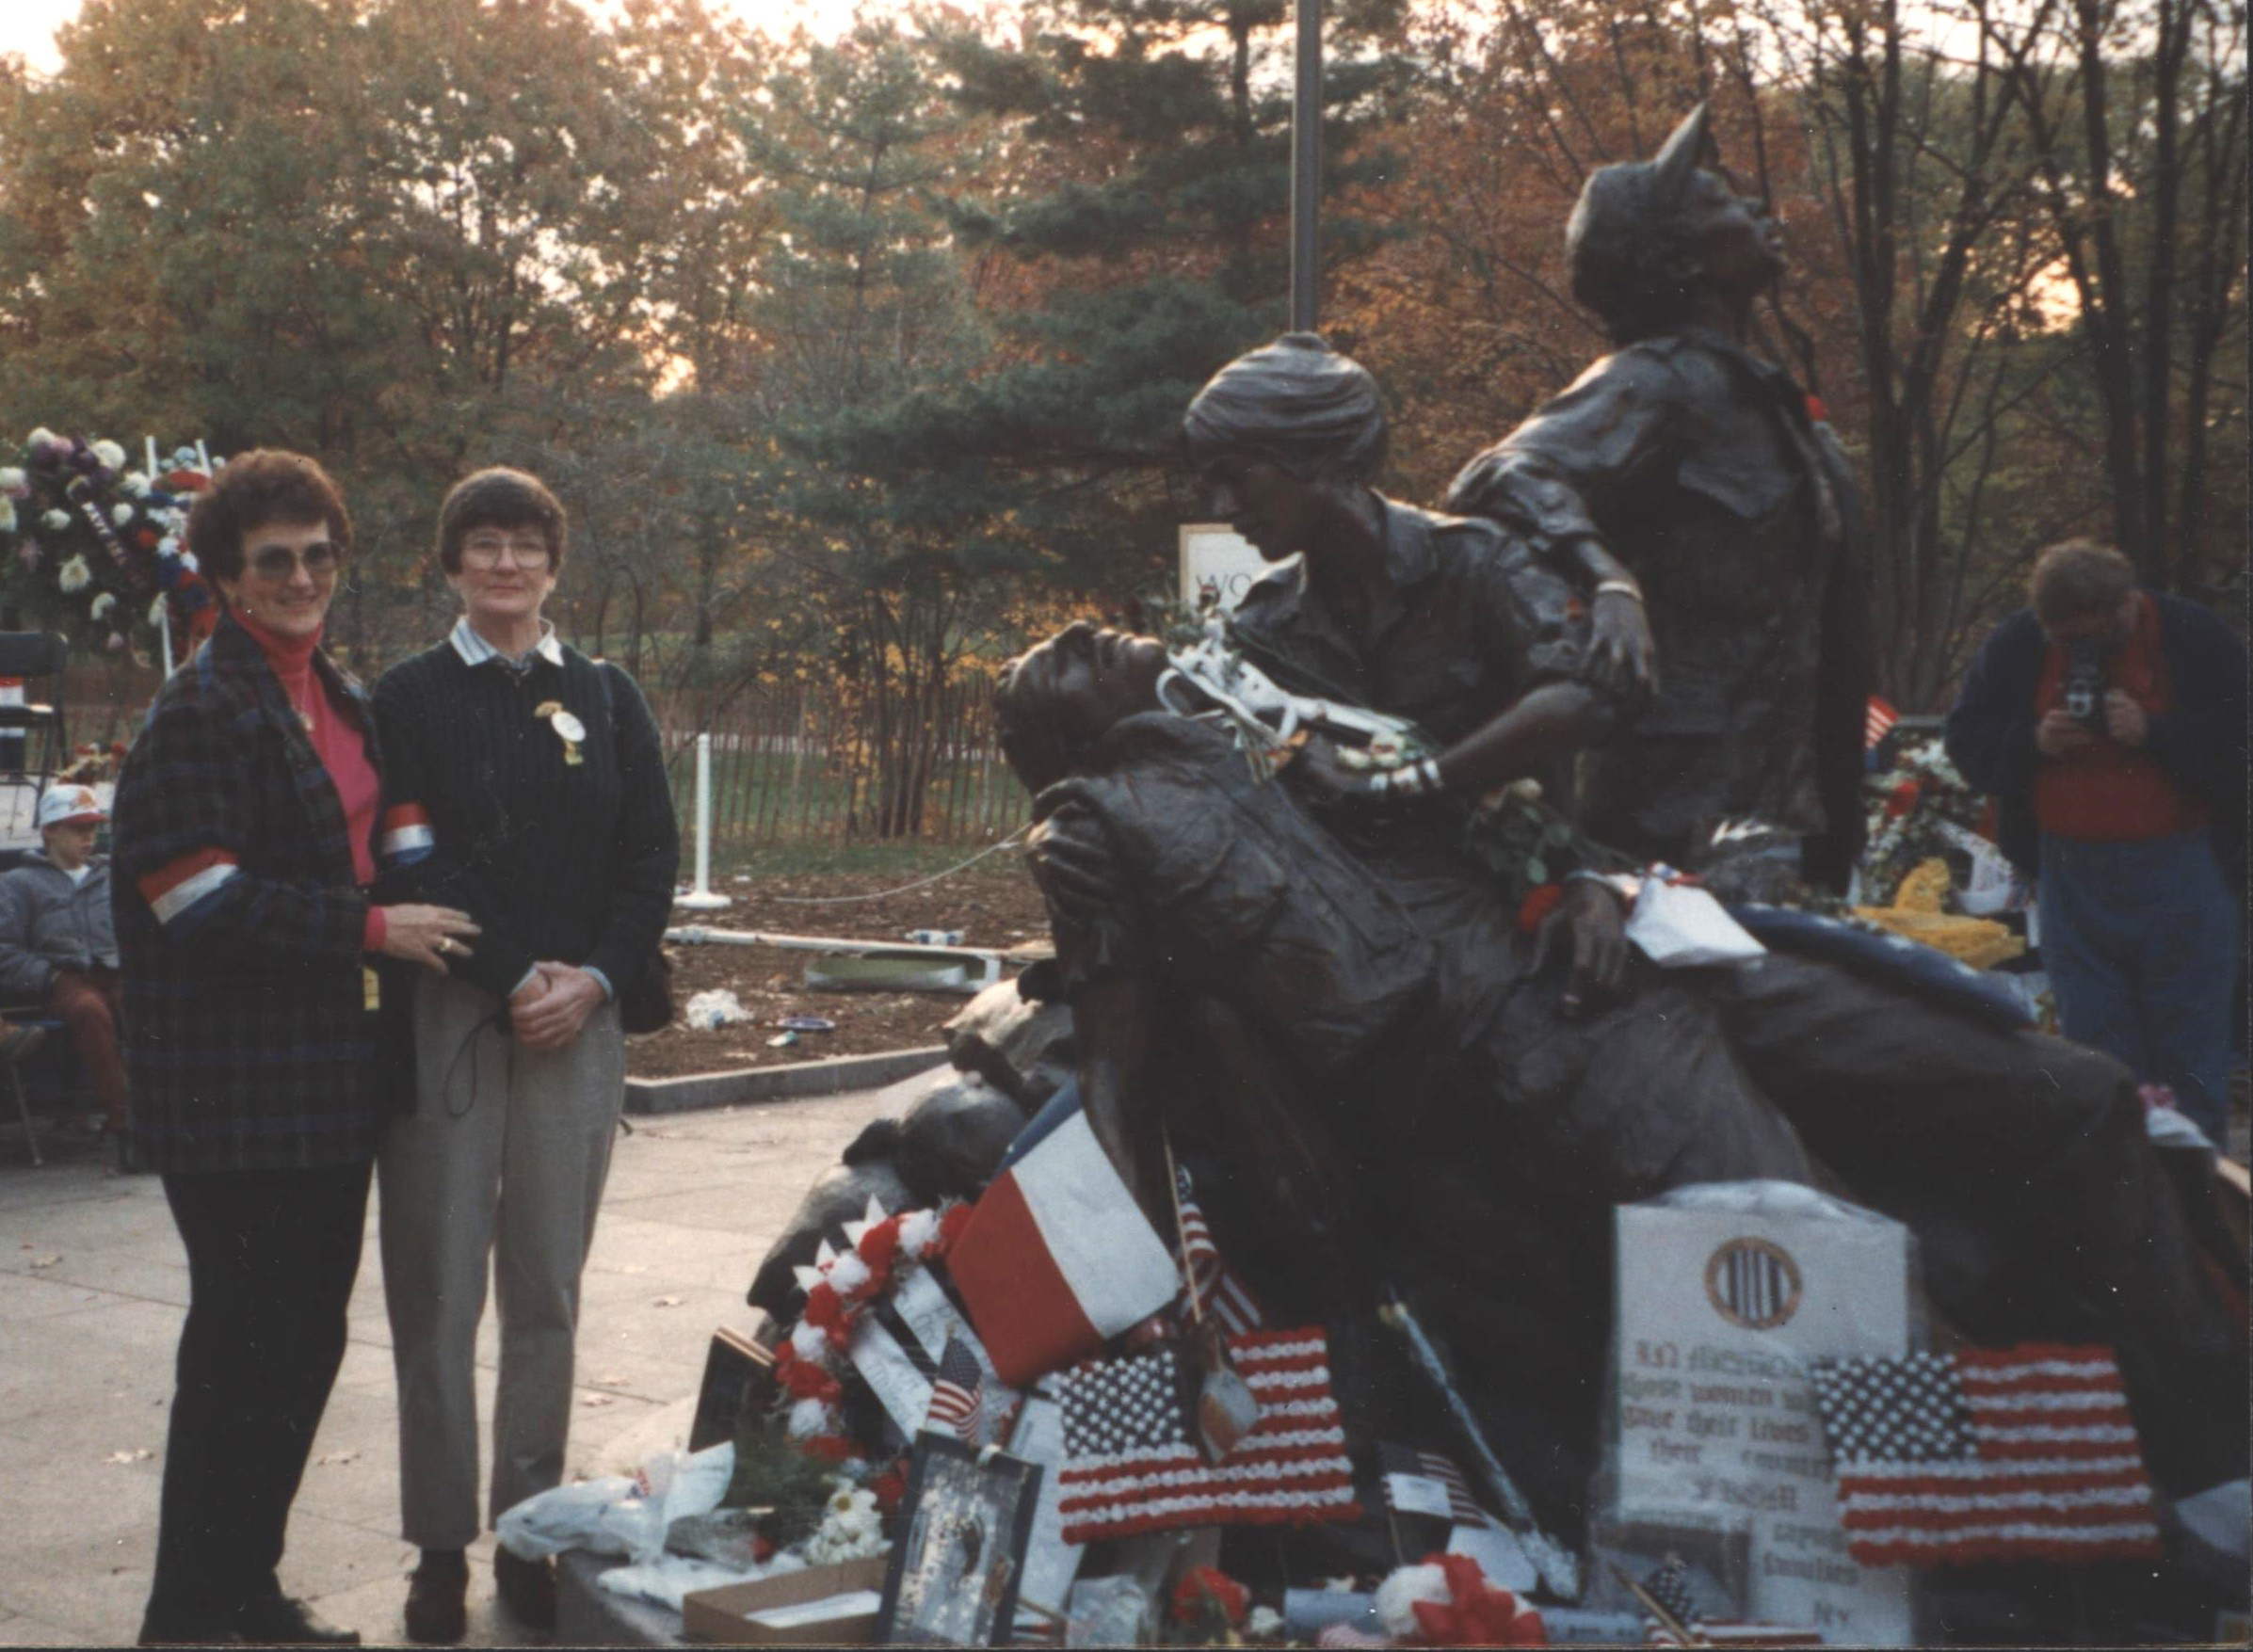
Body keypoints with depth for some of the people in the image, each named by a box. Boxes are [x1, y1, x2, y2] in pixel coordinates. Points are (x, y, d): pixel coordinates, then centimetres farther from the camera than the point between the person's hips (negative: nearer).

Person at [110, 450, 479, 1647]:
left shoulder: (341, 702, 15)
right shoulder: (202, 709, -11)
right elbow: (197, 896, -18)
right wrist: (368, 931, -17)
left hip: (330, 1070, 8)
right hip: (236, 1086, -8)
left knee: (307, 1337, 14)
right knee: (245, 1345, -2)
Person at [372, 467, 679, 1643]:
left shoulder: (605, 699, 12)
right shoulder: (408, 698, 5)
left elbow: (653, 858, 7)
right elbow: (410, 859, -4)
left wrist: (592, 980, -7)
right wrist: (514, 977, -12)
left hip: (576, 1019, 2)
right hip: (445, 1016, -2)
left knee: (547, 1290, 5)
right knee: (438, 1290, -1)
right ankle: (441, 1547, 7)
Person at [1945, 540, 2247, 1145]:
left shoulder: (2196, 638, -6)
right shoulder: (2016, 644, 2)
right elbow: (1965, 738, 6)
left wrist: (2151, 732, -21)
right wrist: (2033, 740, -12)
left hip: (2179, 871, -3)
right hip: (2070, 871, 3)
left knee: (2192, 1044, 2)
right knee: (2094, 1034, 8)